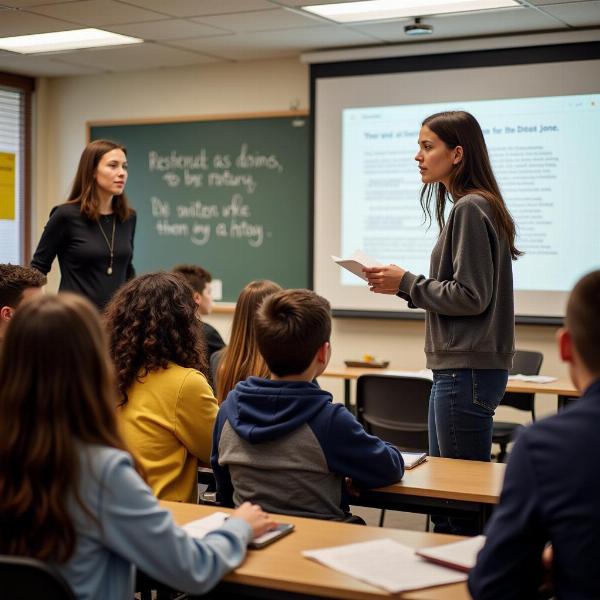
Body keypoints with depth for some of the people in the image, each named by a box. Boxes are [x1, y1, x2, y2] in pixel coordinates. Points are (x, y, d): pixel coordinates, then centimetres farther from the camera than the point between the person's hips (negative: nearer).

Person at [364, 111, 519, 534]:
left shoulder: (471, 209, -14)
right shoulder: (474, 207, 15)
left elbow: (471, 296, -18)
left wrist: (407, 283, -11)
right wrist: (406, 285, 12)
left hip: (467, 370, -10)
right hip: (462, 368, 10)